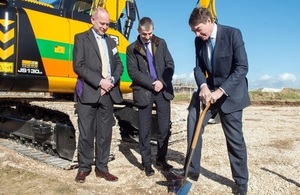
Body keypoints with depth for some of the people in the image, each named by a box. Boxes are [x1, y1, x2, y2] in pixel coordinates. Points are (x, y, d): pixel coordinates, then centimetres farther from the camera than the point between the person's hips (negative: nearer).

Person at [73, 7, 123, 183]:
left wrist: (111, 80, -6)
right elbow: (78, 66, -8)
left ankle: (102, 168, 19)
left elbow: (119, 65, 14)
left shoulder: (111, 41, 19)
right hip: (88, 93, -4)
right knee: (86, 133, 2)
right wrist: (99, 81, -15)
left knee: (105, 133, 8)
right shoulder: (81, 38, 4)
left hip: (108, 94, 5)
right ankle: (84, 168, 17)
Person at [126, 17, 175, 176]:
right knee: (145, 130, 3)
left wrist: (162, 82, -9)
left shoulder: (161, 43, 11)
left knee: (165, 128, 5)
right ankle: (146, 162, 17)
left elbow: (170, 64, 6)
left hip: (163, 90, 3)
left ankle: (161, 159, 22)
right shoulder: (132, 49, 2)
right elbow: (133, 72, -7)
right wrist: (152, 84, -13)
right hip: (144, 92, -2)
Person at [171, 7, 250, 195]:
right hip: (209, 89, 5)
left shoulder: (233, 33, -16)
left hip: (230, 92, -5)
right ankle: (192, 169, 10)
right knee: (193, 122, -5)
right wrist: (203, 86, -18)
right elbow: (199, 68, 3)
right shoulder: (199, 41, 2)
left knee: (235, 139, 2)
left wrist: (221, 91, -27)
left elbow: (242, 67, -21)